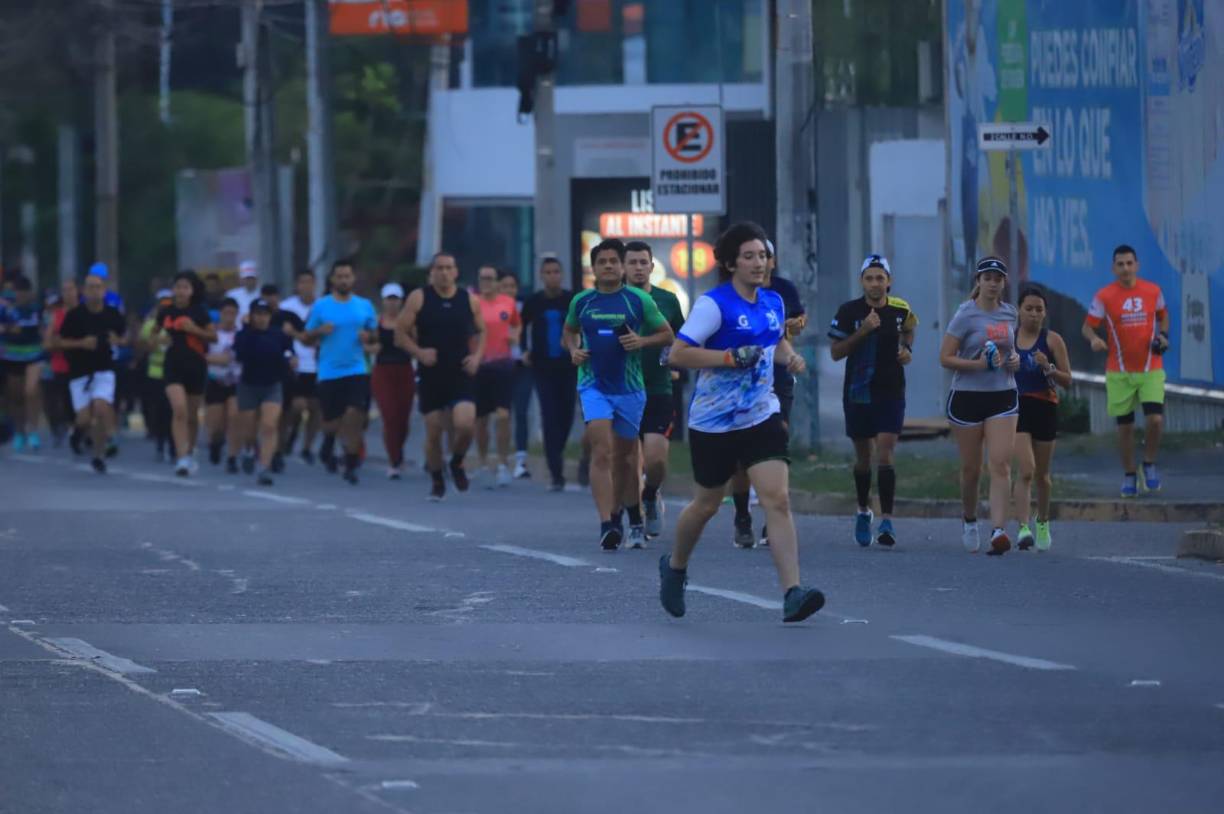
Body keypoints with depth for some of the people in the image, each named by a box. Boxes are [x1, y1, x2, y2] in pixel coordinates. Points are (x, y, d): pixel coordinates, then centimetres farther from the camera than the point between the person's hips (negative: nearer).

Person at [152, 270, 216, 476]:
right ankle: (181, 458, -20)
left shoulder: (199, 312, -4)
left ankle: (189, 454, 32)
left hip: (196, 365, 0)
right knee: (179, 410, -18)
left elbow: (214, 336, -1)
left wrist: (195, 330, -17)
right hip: (174, 365, 0)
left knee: (192, 415, 12)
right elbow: (155, 331, 18)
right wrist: (157, 340, -5)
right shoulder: (166, 311, 1)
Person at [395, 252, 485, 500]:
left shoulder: (469, 300, 4)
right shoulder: (418, 299, -1)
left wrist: (477, 356, -2)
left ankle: (457, 462, 13)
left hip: (461, 375, 0)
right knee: (433, 431, 2)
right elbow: (401, 333, 0)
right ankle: (436, 479, 22)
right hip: (431, 375, 0)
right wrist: (418, 352, -16)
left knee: (465, 424, -17)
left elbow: (481, 332, 16)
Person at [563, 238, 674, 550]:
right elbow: (570, 331, 24)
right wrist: (574, 350, 2)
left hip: (629, 386, 0)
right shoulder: (582, 302, 5)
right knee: (602, 451, -16)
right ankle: (607, 525, -24)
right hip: (593, 384, 0)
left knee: (624, 456, 11)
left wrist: (641, 341, -13)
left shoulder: (638, 300, -1)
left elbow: (667, 335, 6)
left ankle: (633, 520, 30)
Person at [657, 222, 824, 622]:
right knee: (707, 504, 13)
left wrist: (790, 356, 5)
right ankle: (675, 567, 42)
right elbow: (678, 353, -18)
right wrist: (731, 357, -24)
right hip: (714, 421, -4)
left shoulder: (773, 301, 7)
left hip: (762, 416, 4)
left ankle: (792, 593, -21)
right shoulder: (714, 304, -13)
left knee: (778, 499, -13)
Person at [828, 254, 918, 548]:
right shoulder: (849, 311, -5)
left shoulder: (901, 309, 0)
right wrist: (863, 331, -18)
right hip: (858, 392, 0)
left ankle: (887, 520, -13)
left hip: (891, 393, 0)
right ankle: (863, 511, 32)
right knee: (863, 457, 11)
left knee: (885, 455, -12)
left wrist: (907, 349, 4)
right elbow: (836, 352, -6)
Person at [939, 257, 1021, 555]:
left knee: (1001, 465, -11)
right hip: (967, 396, -3)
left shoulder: (1009, 313, 8)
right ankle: (970, 521, 32)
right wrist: (979, 364, -23)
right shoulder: (966, 315, -8)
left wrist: (1014, 358, 4)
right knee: (971, 468, 7)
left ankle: (998, 531, -18)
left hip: (1003, 396, 3)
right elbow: (945, 358, -10)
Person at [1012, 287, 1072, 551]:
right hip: (1016, 407, -1)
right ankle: (1023, 528, -24)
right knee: (1026, 470, -18)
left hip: (1044, 408, 1)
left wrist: (1048, 368, -19)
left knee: (1041, 474, 15)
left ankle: (1043, 522, 38)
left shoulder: (1052, 341, -1)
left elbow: (1067, 380, -2)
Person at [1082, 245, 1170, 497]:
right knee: (1124, 426, 4)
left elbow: (1163, 315, 18)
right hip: (1119, 372, 0)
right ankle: (1129, 476, 20)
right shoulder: (1104, 296, -5)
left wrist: (1163, 335, -2)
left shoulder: (1153, 291, 1)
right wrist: (1094, 339, -26)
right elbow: (1087, 326, -4)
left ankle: (1149, 465, 9)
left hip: (1151, 369, 0)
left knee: (1155, 419, -15)